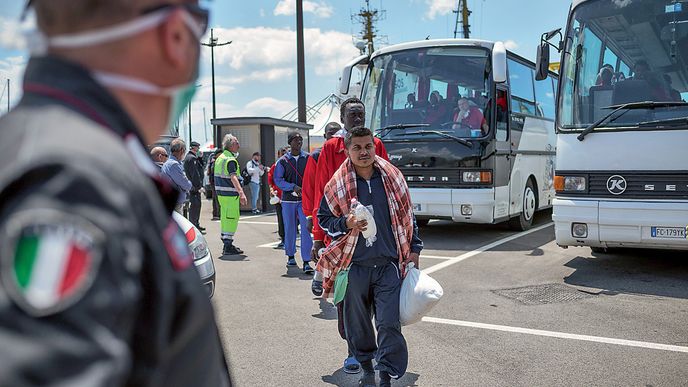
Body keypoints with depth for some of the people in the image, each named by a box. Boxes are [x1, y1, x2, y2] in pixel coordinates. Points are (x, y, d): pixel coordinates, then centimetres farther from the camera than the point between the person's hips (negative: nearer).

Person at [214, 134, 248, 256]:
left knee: (225, 217, 15)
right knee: (232, 219, -5)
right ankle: (228, 247, -4)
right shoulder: (230, 160, -16)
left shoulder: (220, 157, 15)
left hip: (221, 193, 10)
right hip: (230, 194, -10)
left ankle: (226, 244, 24)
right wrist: (241, 193, -39)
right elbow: (233, 178, -29)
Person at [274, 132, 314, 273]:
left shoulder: (308, 158, 2)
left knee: (306, 229, -9)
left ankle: (306, 261, -7)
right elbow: (277, 180, -2)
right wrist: (293, 187, -15)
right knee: (289, 228, 11)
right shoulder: (283, 160, 2)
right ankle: (290, 256, 29)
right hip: (288, 199, 1)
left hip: (305, 199, -1)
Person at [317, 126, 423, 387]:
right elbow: (323, 218, 7)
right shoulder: (337, 185, -1)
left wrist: (414, 249, 10)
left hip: (388, 265, 0)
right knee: (358, 322, 12)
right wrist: (346, 223, -13)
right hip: (354, 265, 0)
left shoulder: (393, 178, 3)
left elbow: (407, 216, 13)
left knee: (389, 323, -6)